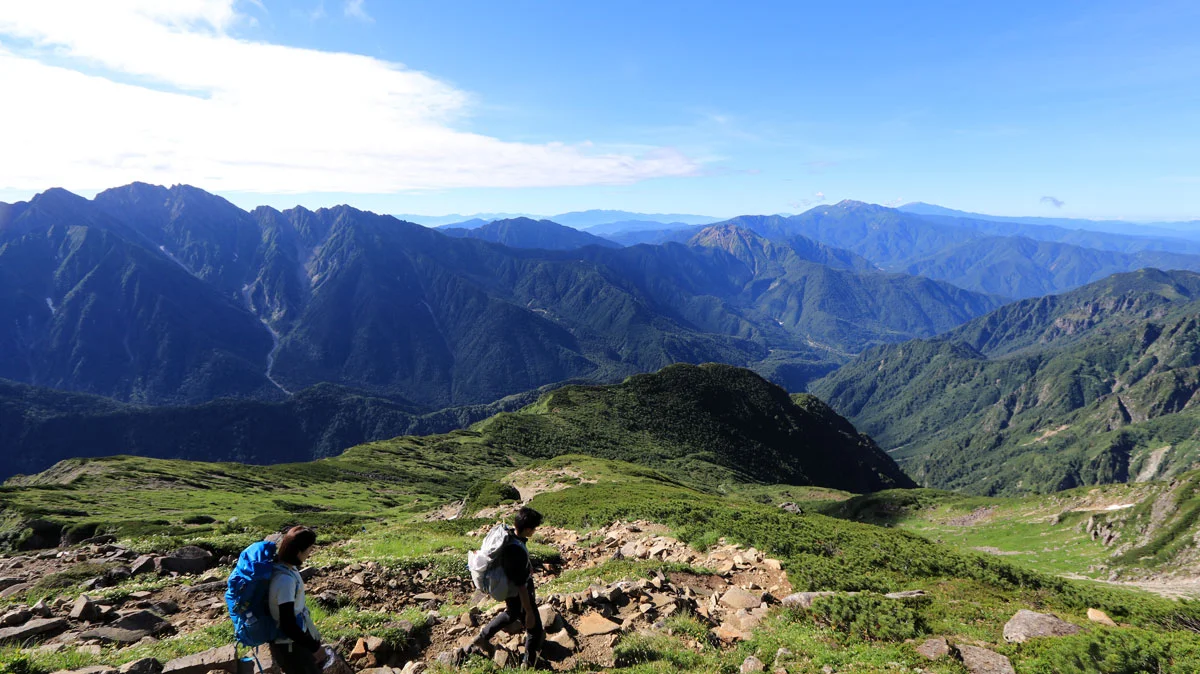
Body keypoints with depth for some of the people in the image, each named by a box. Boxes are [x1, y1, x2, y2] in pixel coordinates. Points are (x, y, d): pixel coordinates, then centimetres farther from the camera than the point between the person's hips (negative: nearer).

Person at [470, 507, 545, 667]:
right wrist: (529, 612, -22)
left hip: (509, 590, 9)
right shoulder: (517, 551, -38)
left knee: (511, 614, 36)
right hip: (519, 596, -9)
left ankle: (482, 638, 51)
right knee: (535, 630, 10)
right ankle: (528, 665, 26)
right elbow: (521, 585, -31)